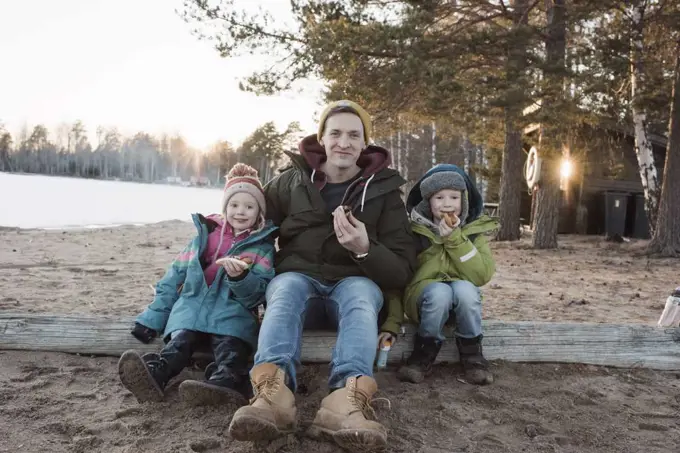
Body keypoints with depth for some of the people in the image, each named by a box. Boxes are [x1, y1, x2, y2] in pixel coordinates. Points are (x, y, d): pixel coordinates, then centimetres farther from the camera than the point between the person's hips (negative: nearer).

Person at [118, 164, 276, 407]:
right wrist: (151, 317, 12)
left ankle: (226, 381, -62)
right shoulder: (205, 235, 19)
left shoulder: (261, 246, 11)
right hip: (192, 304, 2)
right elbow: (175, 275, 18)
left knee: (231, 348, -33)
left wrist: (240, 276, -23)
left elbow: (256, 294, -1)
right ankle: (155, 374, -56)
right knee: (180, 341, -29)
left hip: (233, 310, -2)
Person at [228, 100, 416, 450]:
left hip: (356, 283, 0)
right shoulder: (291, 181, 5)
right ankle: (272, 392, -60)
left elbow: (402, 272, -4)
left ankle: (347, 399, -60)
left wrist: (365, 249, -23)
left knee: (360, 293, -35)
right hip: (299, 278, 1)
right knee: (288, 288, -34)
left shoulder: (383, 190, 2)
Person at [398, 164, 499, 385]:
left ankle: (471, 352, -10)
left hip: (462, 300, 1)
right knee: (440, 292, -35)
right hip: (426, 298, -1)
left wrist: (454, 239, -21)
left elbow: (482, 275, -15)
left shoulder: (473, 231, -1)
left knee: (464, 288, -32)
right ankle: (425, 351, -11)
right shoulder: (414, 232, -4)